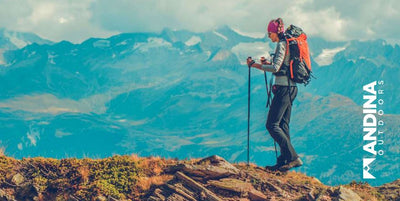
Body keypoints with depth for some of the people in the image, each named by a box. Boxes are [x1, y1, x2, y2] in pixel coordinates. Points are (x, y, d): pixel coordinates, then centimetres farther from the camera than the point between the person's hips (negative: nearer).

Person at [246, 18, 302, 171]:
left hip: (283, 88, -10)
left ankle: (293, 158, -14)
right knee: (283, 125, 11)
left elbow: (276, 68, -21)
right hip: (291, 88, 10)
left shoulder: (282, 44, -12)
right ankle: (283, 161, 11)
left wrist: (255, 65, -13)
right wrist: (268, 63, 22)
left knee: (272, 125, -9)